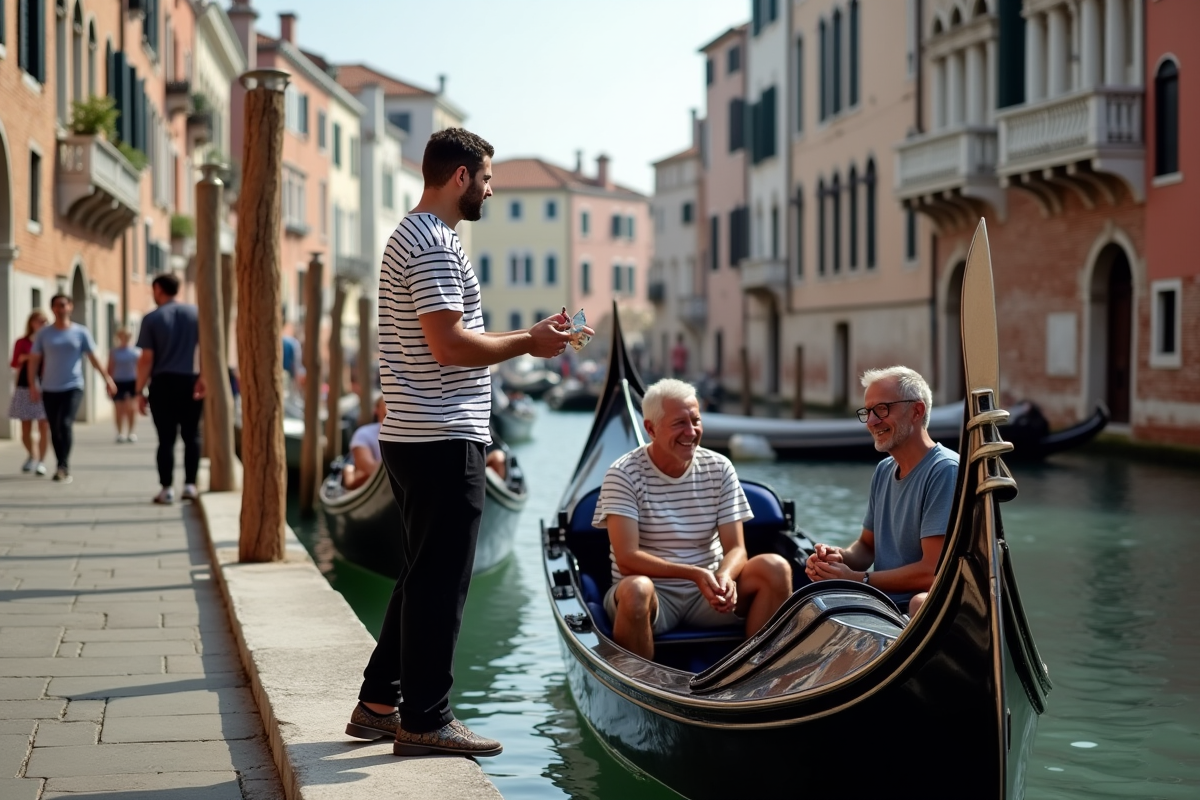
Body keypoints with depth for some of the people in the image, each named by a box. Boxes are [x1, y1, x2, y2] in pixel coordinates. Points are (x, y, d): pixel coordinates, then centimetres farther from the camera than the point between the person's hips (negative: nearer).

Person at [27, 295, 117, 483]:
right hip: (50, 389, 2)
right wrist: (33, 385, -4)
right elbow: (34, 360, 5)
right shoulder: (43, 334, 5)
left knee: (66, 424, -18)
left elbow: (94, 358, 3)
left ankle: (64, 466, -18)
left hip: (73, 387, -2)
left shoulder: (81, 332, 3)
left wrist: (107, 378, -5)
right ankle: (62, 468, 16)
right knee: (55, 429, 5)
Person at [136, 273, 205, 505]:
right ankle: (190, 485, 10)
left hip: (163, 383, -2)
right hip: (190, 381, 2)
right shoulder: (195, 313, 5)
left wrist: (140, 391, -1)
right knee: (191, 435, 11)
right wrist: (203, 378, -4)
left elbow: (146, 359, -6)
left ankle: (167, 489, 0)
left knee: (166, 438, 1)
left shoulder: (152, 319, -3)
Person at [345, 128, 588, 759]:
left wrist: (526, 335, 18)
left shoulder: (411, 236, 20)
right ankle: (424, 721, 4)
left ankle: (378, 704, 23)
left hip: (411, 438, 11)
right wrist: (528, 344, -11)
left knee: (423, 577, 17)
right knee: (439, 582, -4)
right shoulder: (434, 245, -15)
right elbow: (450, 344, -22)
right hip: (444, 442, -11)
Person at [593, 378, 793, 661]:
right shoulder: (624, 474, -10)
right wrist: (695, 574, -30)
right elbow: (626, 559, -18)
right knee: (636, 588, -38)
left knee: (776, 568, -19)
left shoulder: (719, 469, 2)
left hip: (707, 592, 4)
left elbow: (736, 549, -1)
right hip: (654, 595, -4)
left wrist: (724, 575, -26)